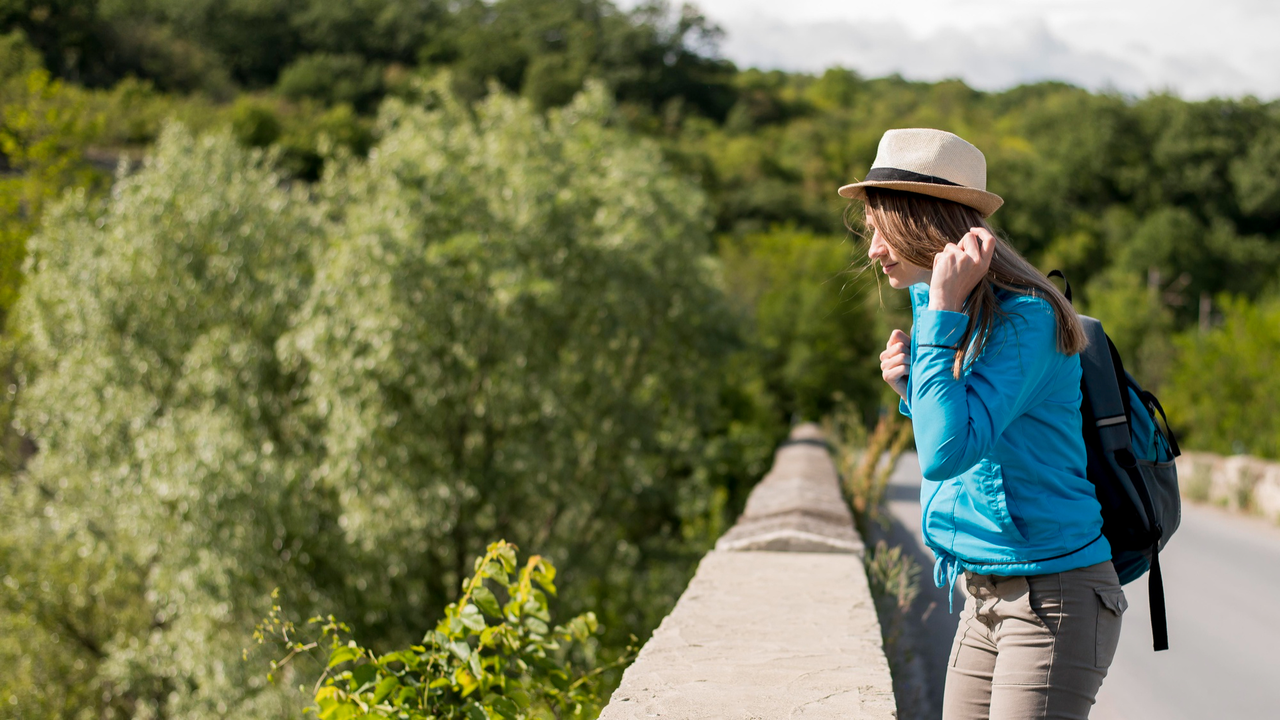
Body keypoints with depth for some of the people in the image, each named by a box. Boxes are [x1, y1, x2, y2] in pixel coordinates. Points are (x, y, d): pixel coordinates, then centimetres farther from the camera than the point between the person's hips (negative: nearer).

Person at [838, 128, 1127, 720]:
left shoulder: (1025, 319, -18)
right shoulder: (946, 317, 9)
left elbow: (947, 451, -29)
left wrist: (942, 311, -25)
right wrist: (911, 392, 3)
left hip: (1054, 596, -9)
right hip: (984, 600, 9)